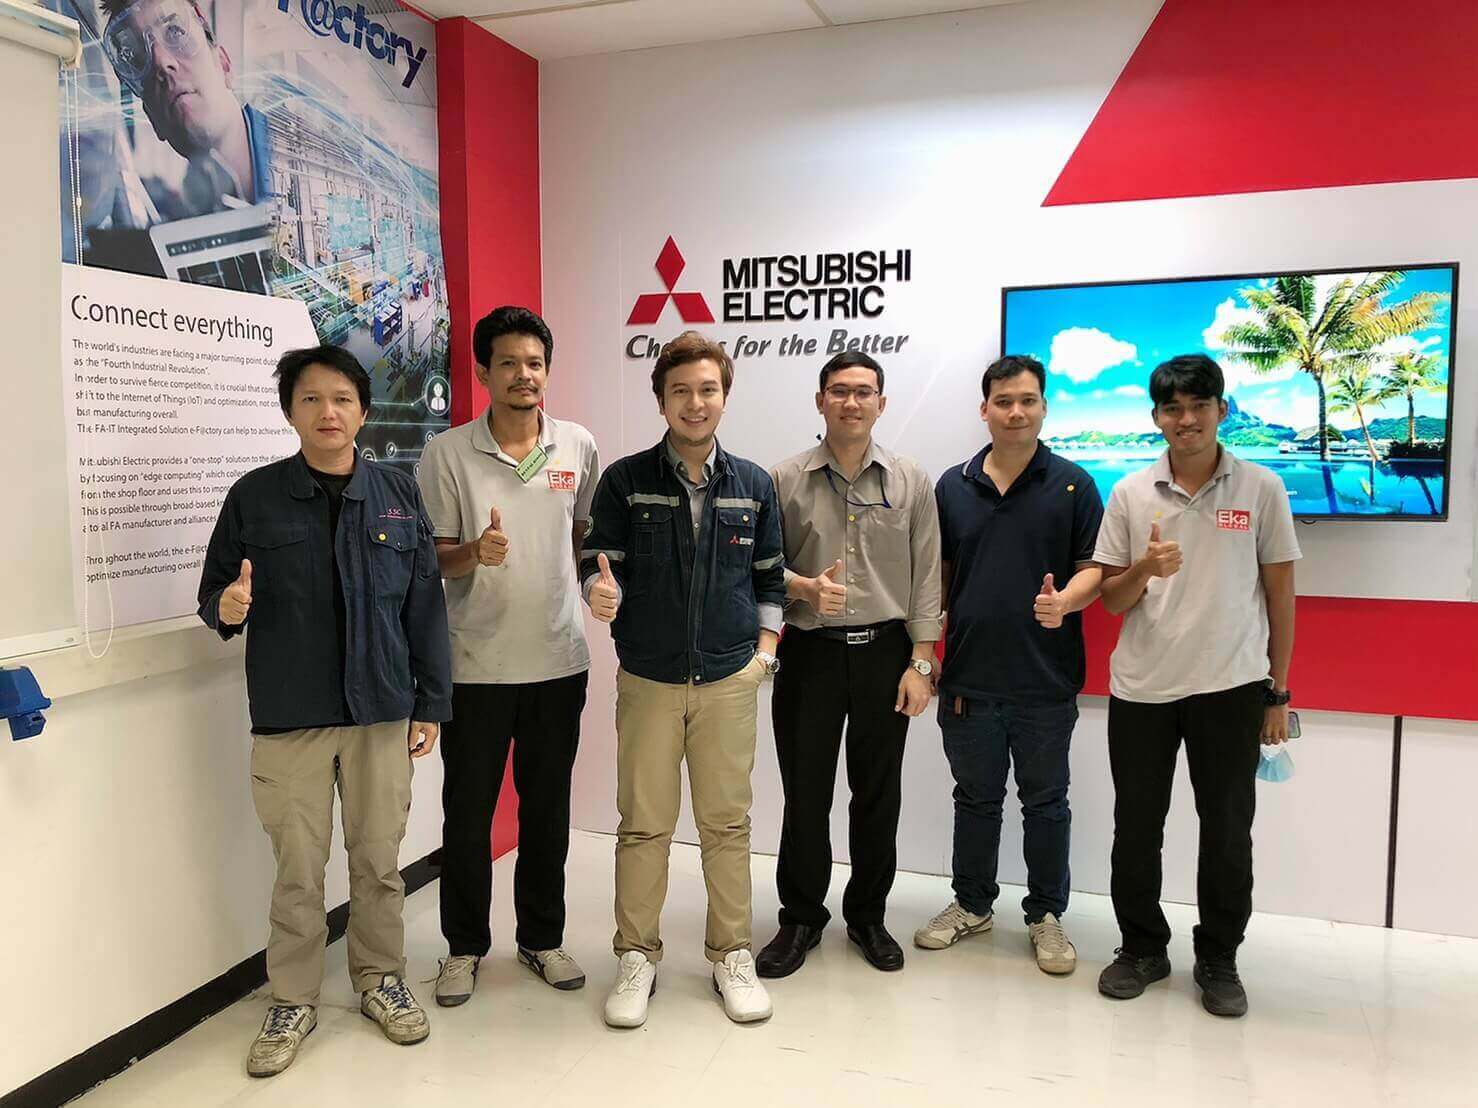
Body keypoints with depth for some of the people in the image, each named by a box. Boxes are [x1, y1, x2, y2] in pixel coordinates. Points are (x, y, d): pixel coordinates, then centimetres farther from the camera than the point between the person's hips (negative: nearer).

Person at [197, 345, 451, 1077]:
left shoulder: (398, 496, 1)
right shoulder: (253, 497, -2)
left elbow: (425, 606, 3)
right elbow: (214, 597, 3)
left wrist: (431, 702, 2)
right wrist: (227, 608, -21)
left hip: (382, 711, 1)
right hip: (288, 717, -1)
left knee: (380, 859, 12)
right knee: (297, 869, 8)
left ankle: (381, 980, 32)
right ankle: (292, 1002, 27)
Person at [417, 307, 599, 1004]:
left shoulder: (579, 445, 4)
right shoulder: (447, 453, -4)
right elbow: (433, 556, -4)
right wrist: (474, 553, -24)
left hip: (559, 659, 2)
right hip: (477, 663, -2)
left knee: (547, 806, 13)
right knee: (468, 810, 8)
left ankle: (543, 936, 31)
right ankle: (464, 946, 27)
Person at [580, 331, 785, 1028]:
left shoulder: (753, 484, 4)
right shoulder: (625, 481, -3)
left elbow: (769, 574, 11)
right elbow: (599, 562, -3)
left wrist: (765, 645, 3)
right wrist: (602, 593, -26)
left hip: (729, 680, 2)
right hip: (648, 681, -1)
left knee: (726, 822, 9)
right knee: (643, 825, 6)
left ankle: (731, 955, 25)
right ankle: (637, 955, 23)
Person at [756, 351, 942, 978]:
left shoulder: (911, 483, 3)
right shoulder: (785, 480, 0)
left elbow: (926, 579, 3)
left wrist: (920, 662, -1)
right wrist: (805, 587, -15)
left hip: (885, 651, 1)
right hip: (810, 652, -1)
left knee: (879, 795, 10)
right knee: (805, 792, 6)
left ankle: (868, 916, 28)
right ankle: (801, 918, 24)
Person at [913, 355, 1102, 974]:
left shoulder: (1073, 485, 0)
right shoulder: (953, 486, 6)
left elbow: (1095, 568, -1)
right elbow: (937, 575, 10)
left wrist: (1065, 601, -22)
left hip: (1046, 681, -2)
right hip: (968, 677, 2)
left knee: (1045, 802, 11)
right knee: (975, 798, 15)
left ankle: (1046, 915, 27)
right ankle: (972, 904, 32)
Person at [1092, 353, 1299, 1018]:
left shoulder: (1261, 489, 1)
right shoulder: (1130, 494, 3)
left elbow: (1279, 594, 4)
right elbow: (1110, 599, 5)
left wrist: (1277, 693, 3)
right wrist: (1146, 568, -17)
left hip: (1231, 687, -1)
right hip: (1141, 688, 1)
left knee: (1228, 832, 9)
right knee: (1136, 830, 9)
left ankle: (1219, 961, 27)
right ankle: (1142, 949, 28)